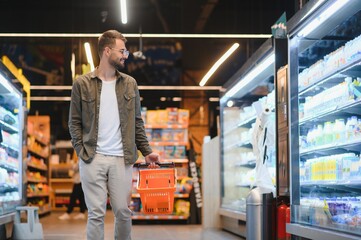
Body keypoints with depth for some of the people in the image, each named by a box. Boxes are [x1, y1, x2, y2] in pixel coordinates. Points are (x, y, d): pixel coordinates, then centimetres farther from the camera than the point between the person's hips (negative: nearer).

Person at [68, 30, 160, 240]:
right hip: (93, 159, -2)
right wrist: (82, 151, -7)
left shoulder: (130, 84, 10)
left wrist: (147, 151, 5)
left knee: (123, 212, 4)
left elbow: (137, 122, 12)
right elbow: (74, 122, 4)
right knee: (96, 213, 0)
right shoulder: (82, 84, 3)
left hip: (122, 159, 2)